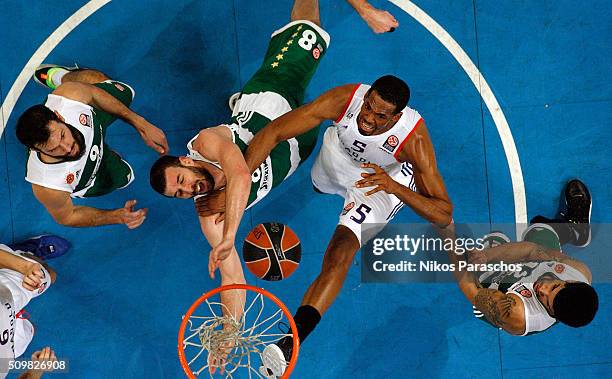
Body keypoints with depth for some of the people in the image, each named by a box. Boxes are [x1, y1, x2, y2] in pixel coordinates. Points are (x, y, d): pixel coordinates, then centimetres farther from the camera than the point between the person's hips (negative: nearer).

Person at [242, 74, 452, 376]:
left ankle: (289, 344, -26)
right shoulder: (344, 99, -36)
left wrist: (394, 186, -52)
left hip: (387, 178, -4)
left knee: (339, 257, -25)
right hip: (337, 156, 4)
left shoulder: (414, 137, -39)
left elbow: (444, 216, -37)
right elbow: (272, 133, -31)